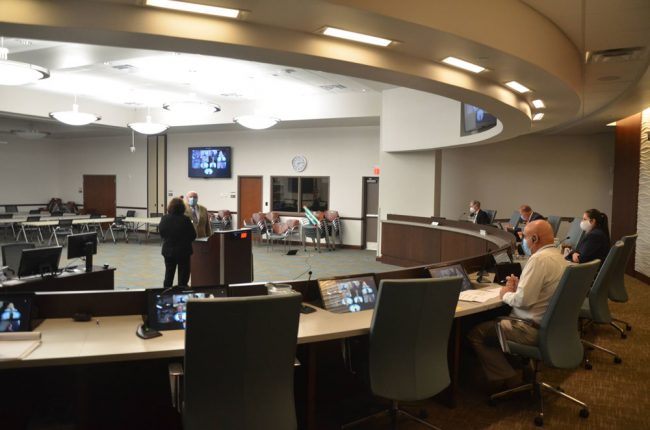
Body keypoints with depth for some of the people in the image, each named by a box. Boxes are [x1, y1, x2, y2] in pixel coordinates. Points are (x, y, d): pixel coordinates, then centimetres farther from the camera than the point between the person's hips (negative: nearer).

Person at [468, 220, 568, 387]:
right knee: (494, 320, 25)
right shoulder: (559, 257, 8)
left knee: (475, 333, -4)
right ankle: (516, 362, 21)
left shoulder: (539, 259, -22)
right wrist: (519, 287, 8)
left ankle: (504, 377, 0)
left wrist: (506, 294, -7)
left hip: (535, 329, -10)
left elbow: (523, 300, -25)